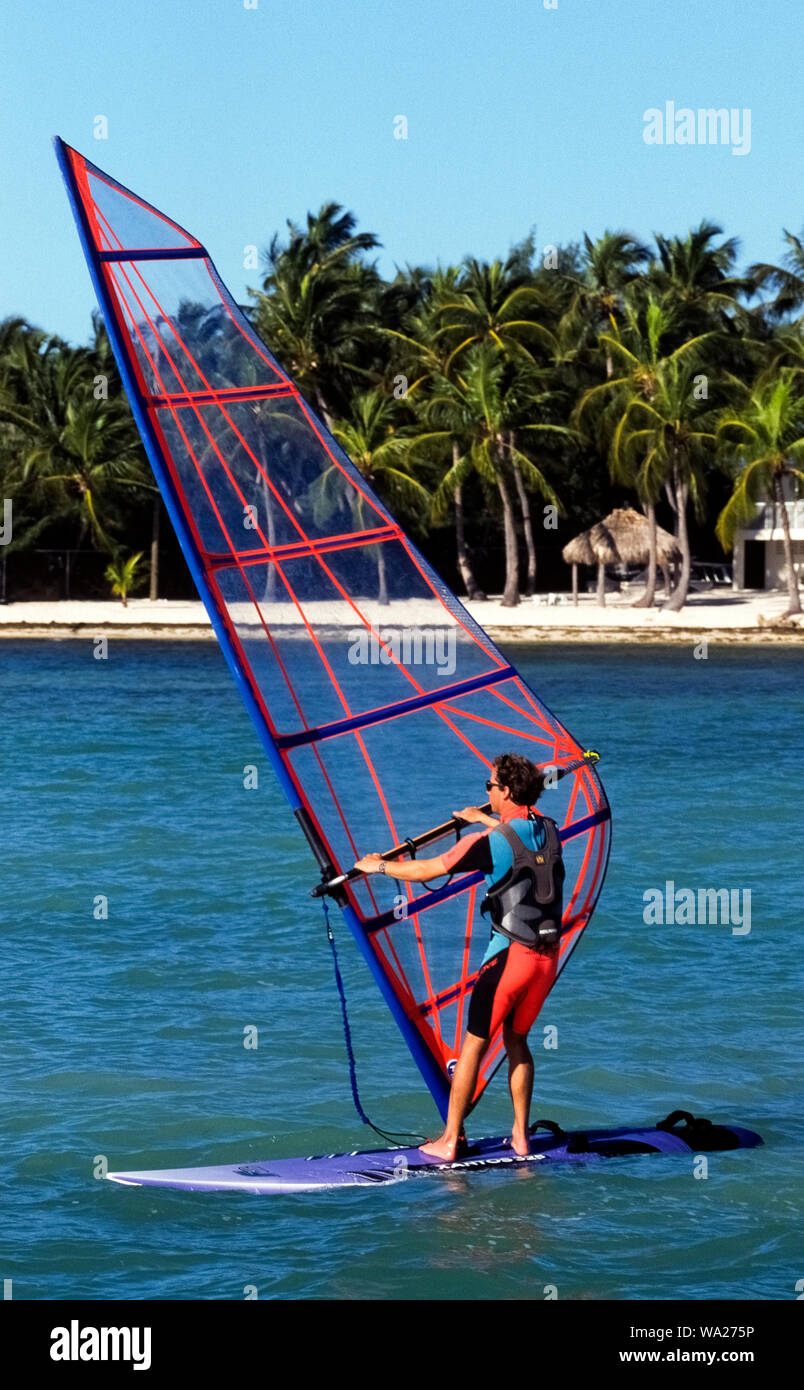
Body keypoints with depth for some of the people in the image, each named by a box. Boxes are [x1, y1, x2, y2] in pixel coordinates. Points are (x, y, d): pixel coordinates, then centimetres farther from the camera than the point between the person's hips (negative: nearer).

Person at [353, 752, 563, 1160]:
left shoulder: (492, 840, -14)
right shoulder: (548, 830, 6)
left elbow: (427, 870, -10)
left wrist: (379, 865, 6)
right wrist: (484, 819, 47)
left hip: (510, 954, -6)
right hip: (548, 954, 6)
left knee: (475, 1043, 3)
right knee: (516, 1039, 19)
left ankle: (450, 1140, 5)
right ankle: (521, 1135, 18)